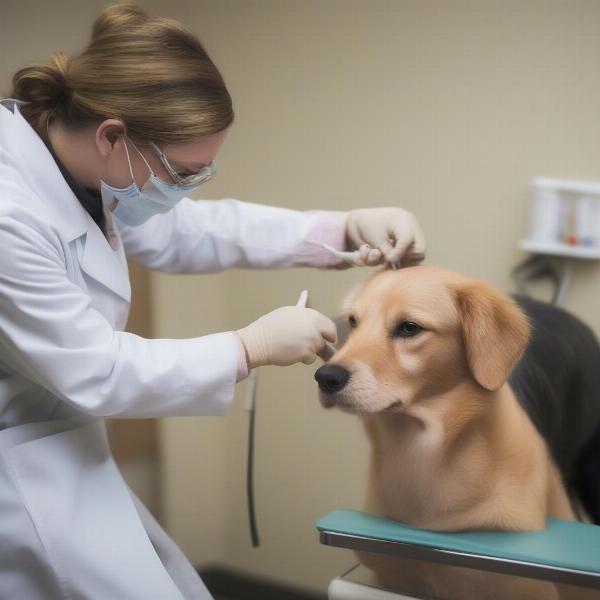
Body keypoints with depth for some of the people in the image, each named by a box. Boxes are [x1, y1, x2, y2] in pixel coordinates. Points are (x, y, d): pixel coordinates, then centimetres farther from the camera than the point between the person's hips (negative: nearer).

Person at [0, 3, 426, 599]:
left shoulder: (69, 151, -5)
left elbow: (181, 230, 6)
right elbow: (92, 376, -24)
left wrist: (343, 228, -1)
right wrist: (253, 346, -15)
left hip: (60, 460, 9)